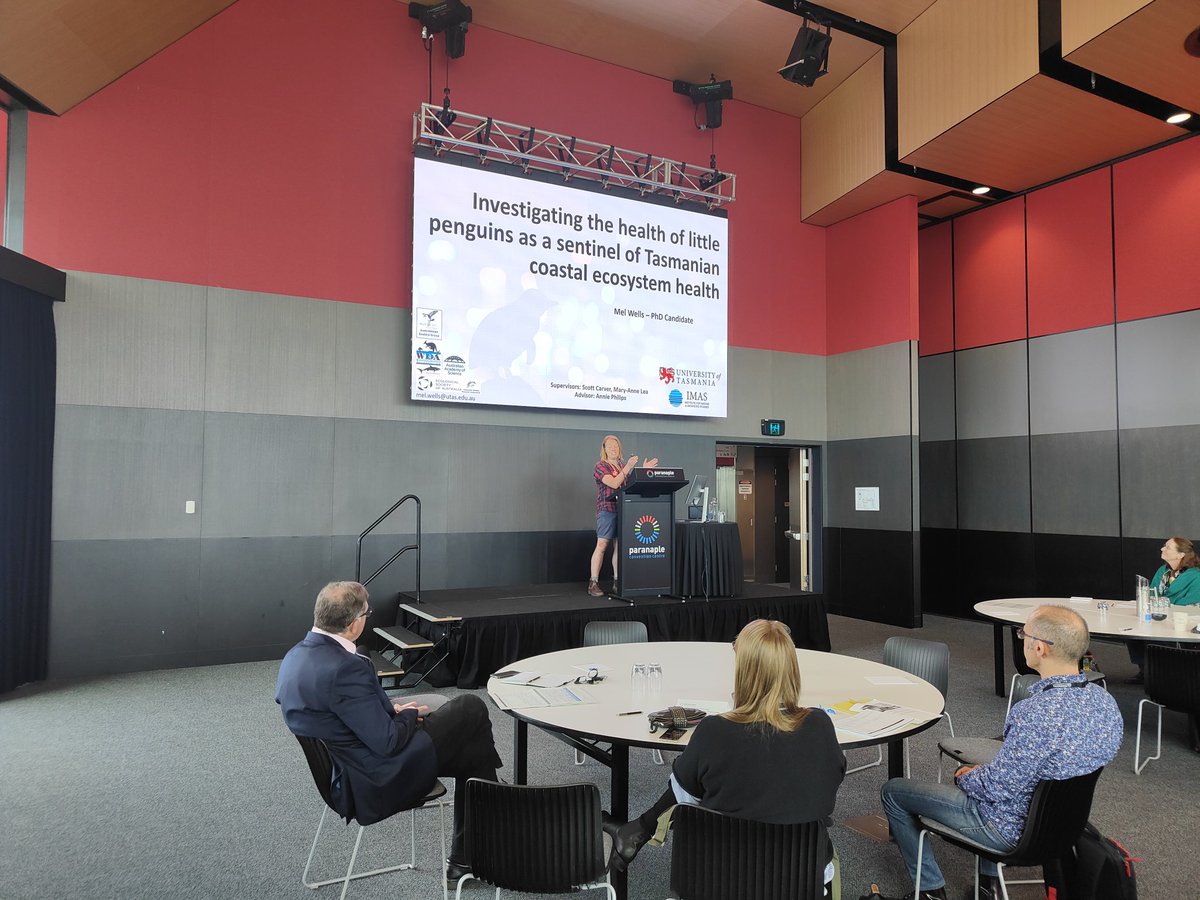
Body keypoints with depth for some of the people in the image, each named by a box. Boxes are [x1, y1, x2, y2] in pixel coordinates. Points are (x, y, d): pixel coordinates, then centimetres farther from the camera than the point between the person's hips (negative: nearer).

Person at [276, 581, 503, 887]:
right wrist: (408, 715, -5)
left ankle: (465, 859, 28)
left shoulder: (295, 656, -1)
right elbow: (388, 742, -25)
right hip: (376, 785, -9)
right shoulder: (345, 668, -31)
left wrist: (391, 709, 6)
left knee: (472, 750, 17)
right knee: (472, 709, 2)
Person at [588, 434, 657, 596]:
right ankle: (593, 583, -5)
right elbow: (614, 483, -15)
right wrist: (628, 467, -20)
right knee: (602, 545, -9)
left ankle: (617, 581, 12)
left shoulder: (623, 464, 19)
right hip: (607, 509, -6)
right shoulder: (600, 466, -1)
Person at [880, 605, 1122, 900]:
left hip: (1014, 828, -8)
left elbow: (996, 787, -26)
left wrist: (964, 776, -4)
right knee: (978, 773, 36)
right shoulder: (1105, 700, -9)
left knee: (893, 791, 7)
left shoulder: (1037, 714, -36)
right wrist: (982, 772, 10)